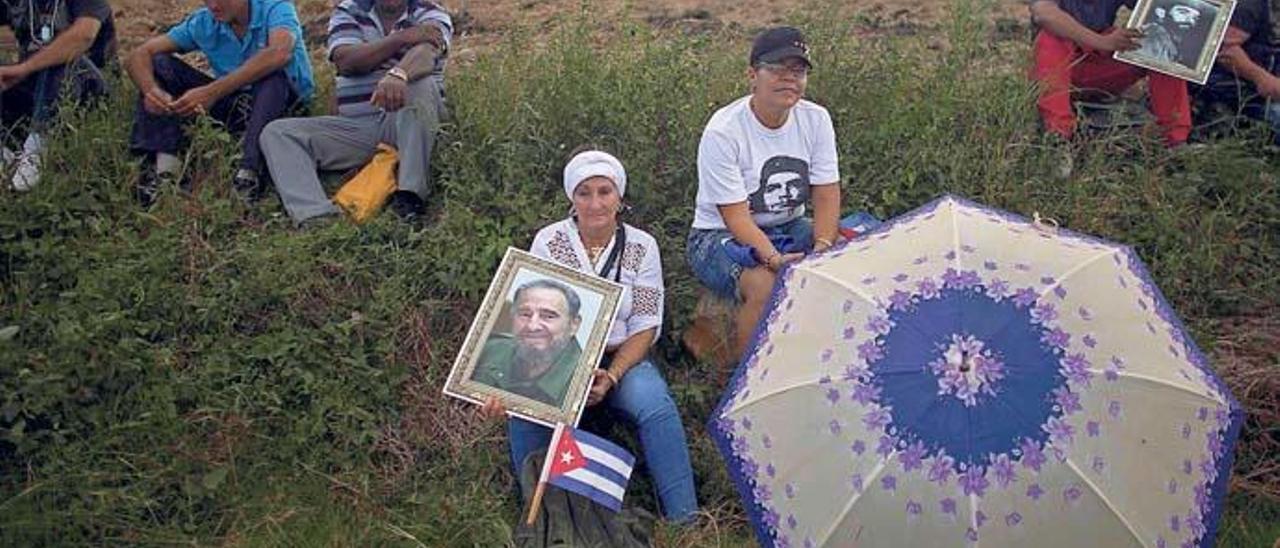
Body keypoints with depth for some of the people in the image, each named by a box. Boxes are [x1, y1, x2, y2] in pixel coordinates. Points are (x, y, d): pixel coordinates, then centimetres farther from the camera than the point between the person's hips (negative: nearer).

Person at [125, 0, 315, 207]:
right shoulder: (203, 23, -4)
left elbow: (279, 53, -39)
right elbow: (138, 56, -6)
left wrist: (212, 92, -43)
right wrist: (150, 89, -32)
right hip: (234, 102, 4)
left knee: (272, 73, -36)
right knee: (159, 63, -8)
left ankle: (249, 171, -41)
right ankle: (164, 162, -23)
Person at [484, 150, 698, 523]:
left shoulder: (641, 246, -2)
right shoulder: (548, 241, -4)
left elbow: (645, 327, -3)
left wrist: (611, 376, -19)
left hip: (621, 358, 0)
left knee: (654, 404, -30)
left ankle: (684, 519, -21)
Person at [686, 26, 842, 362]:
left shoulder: (816, 120, -4)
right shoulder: (722, 131, -21)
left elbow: (827, 195, -5)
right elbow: (735, 216, -22)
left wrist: (823, 247, -23)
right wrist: (774, 258, -37)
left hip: (789, 229, 6)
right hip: (721, 236, -5)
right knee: (765, 285, -35)